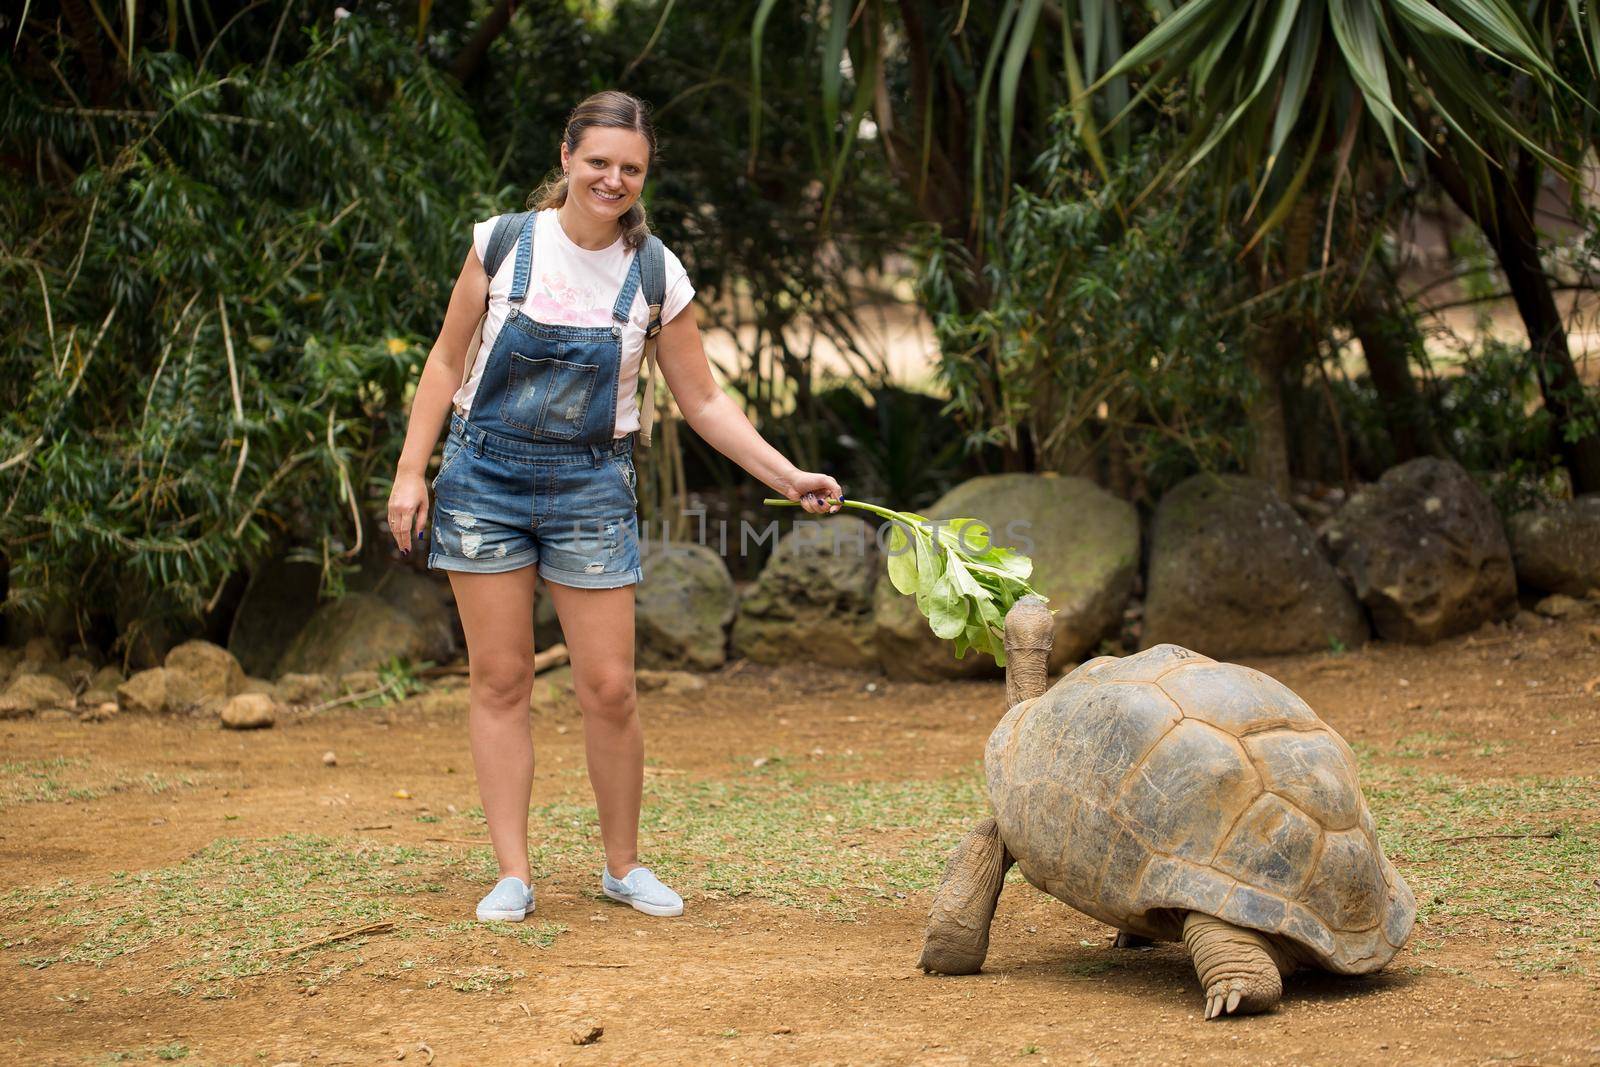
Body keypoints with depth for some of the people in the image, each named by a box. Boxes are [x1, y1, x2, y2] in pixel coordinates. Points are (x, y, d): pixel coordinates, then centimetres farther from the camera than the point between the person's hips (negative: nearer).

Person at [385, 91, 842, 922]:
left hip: (590, 487, 0)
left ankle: (622, 865, 16)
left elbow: (702, 402, 3)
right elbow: (447, 361, 4)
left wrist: (789, 477, -6)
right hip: (486, 476, 0)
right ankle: (512, 874, 9)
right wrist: (411, 471, -1)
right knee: (500, 680, 1)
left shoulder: (655, 277, -3)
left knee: (608, 688, -3)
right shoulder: (503, 243, -5)